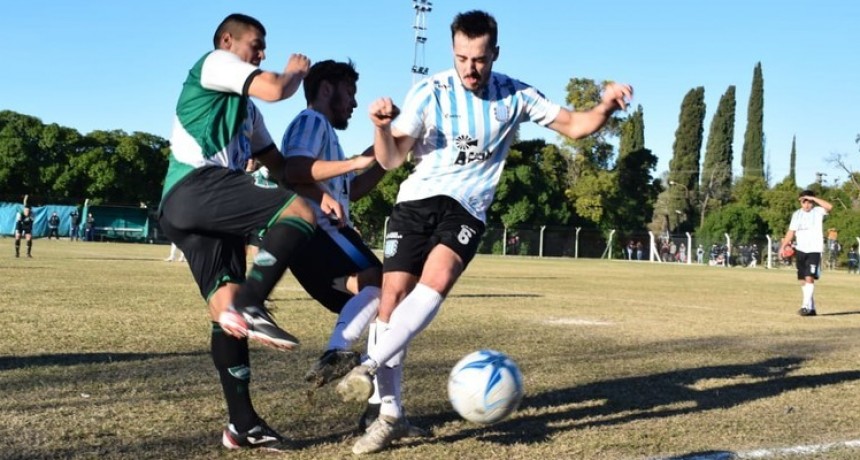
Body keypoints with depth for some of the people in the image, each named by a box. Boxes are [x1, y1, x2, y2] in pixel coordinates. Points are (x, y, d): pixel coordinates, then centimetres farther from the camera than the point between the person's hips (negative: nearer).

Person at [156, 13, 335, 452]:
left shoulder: (245, 109, 35)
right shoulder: (214, 63, 10)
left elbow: (274, 161, 31)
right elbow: (274, 89, -5)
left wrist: (318, 191, 16)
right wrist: (296, 71, 17)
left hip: (197, 209, 9)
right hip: (196, 188, -9)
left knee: (229, 312, 4)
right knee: (298, 212, -22)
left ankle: (243, 425, 5)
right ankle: (250, 304, -33)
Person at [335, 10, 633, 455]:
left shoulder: (515, 96, 0)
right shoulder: (430, 92, -6)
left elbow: (574, 126, 6)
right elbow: (391, 159, -9)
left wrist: (606, 105, -14)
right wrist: (381, 127, -31)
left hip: (467, 209, 0)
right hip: (417, 199, 0)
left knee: (437, 279, -29)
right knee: (393, 293, -8)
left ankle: (370, 365, -27)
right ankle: (389, 412, 2)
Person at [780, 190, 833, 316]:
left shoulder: (818, 212, -3)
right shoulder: (796, 214, 10)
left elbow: (829, 207, -24)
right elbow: (791, 232, 13)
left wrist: (813, 198, -20)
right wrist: (783, 246, 3)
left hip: (814, 250, -5)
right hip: (800, 250, 5)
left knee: (809, 278, -17)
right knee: (803, 280, 7)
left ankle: (806, 306, -20)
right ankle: (811, 308, 16)